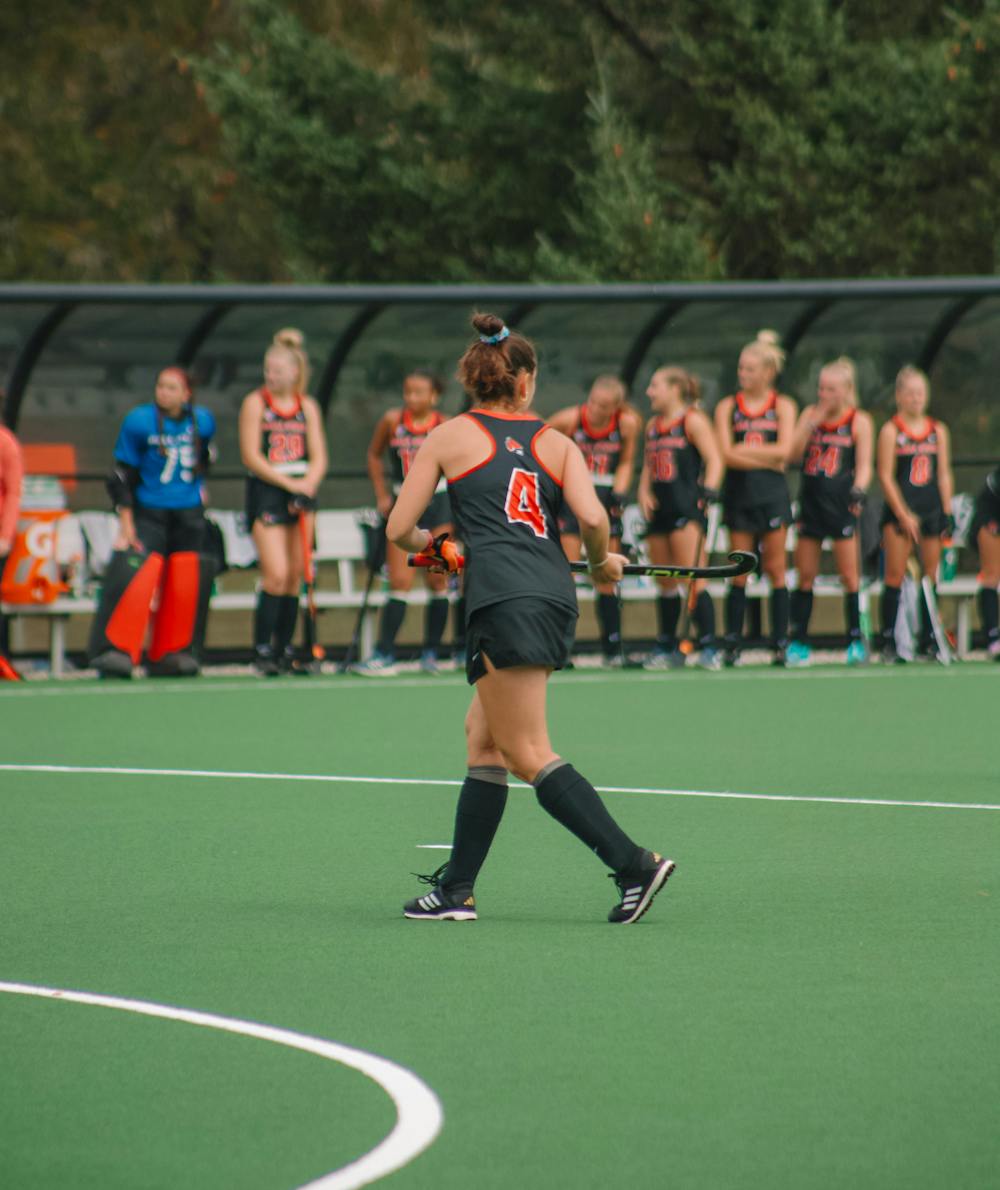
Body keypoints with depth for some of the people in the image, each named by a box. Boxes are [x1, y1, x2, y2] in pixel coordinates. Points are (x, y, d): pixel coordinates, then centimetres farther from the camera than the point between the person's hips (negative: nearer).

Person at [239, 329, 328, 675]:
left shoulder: (308, 406, 10)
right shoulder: (256, 402, -2)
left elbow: (319, 457, 7)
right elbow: (251, 456, -8)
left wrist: (308, 483, -13)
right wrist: (289, 483, -15)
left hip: (302, 492, 4)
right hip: (266, 492, -4)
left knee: (295, 577, 4)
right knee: (276, 574, -14)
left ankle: (285, 651, 10)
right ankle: (262, 650, -8)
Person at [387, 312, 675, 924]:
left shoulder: (450, 436, 9)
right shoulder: (556, 442, 15)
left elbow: (399, 529, 11)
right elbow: (592, 516, -2)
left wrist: (432, 544, 33)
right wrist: (602, 561, 19)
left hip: (506, 602, -6)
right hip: (557, 596, 6)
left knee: (529, 755, -5)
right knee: (483, 735, 15)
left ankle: (636, 864, -16)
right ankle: (457, 888, 15)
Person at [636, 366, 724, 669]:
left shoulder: (693, 421, -4)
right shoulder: (653, 426, 18)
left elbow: (714, 459, -9)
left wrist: (708, 493, -21)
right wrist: (644, 493, 6)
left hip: (686, 508, -7)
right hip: (659, 509, 7)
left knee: (693, 580, -14)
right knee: (665, 584, 10)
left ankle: (709, 648, -15)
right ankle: (667, 649, 17)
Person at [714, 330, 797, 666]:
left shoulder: (782, 406, 5)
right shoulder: (728, 407, 6)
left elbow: (783, 450, -9)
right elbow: (727, 455, -6)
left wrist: (743, 450, -8)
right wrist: (767, 460, -10)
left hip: (772, 496, -1)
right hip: (739, 495, 1)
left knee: (775, 570, 0)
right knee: (739, 572, 1)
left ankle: (780, 644, 2)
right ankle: (732, 644, 3)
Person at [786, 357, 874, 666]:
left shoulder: (859, 421, 0)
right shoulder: (810, 414, 9)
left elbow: (864, 464, -5)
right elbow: (793, 454, 1)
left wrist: (859, 490, -23)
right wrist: (813, 421, -9)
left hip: (842, 503, -3)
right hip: (810, 503, 3)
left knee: (849, 576, -2)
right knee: (805, 577, 5)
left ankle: (856, 641, 4)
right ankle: (798, 643, 9)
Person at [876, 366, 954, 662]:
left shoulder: (938, 431, 10)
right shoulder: (891, 430, -2)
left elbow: (944, 475, 11)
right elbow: (886, 477, -6)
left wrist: (947, 513, 4)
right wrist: (904, 515, -11)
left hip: (932, 508, 4)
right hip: (899, 511, -4)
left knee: (931, 576, 3)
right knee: (895, 576, -6)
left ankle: (927, 641, 9)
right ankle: (889, 642, -4)